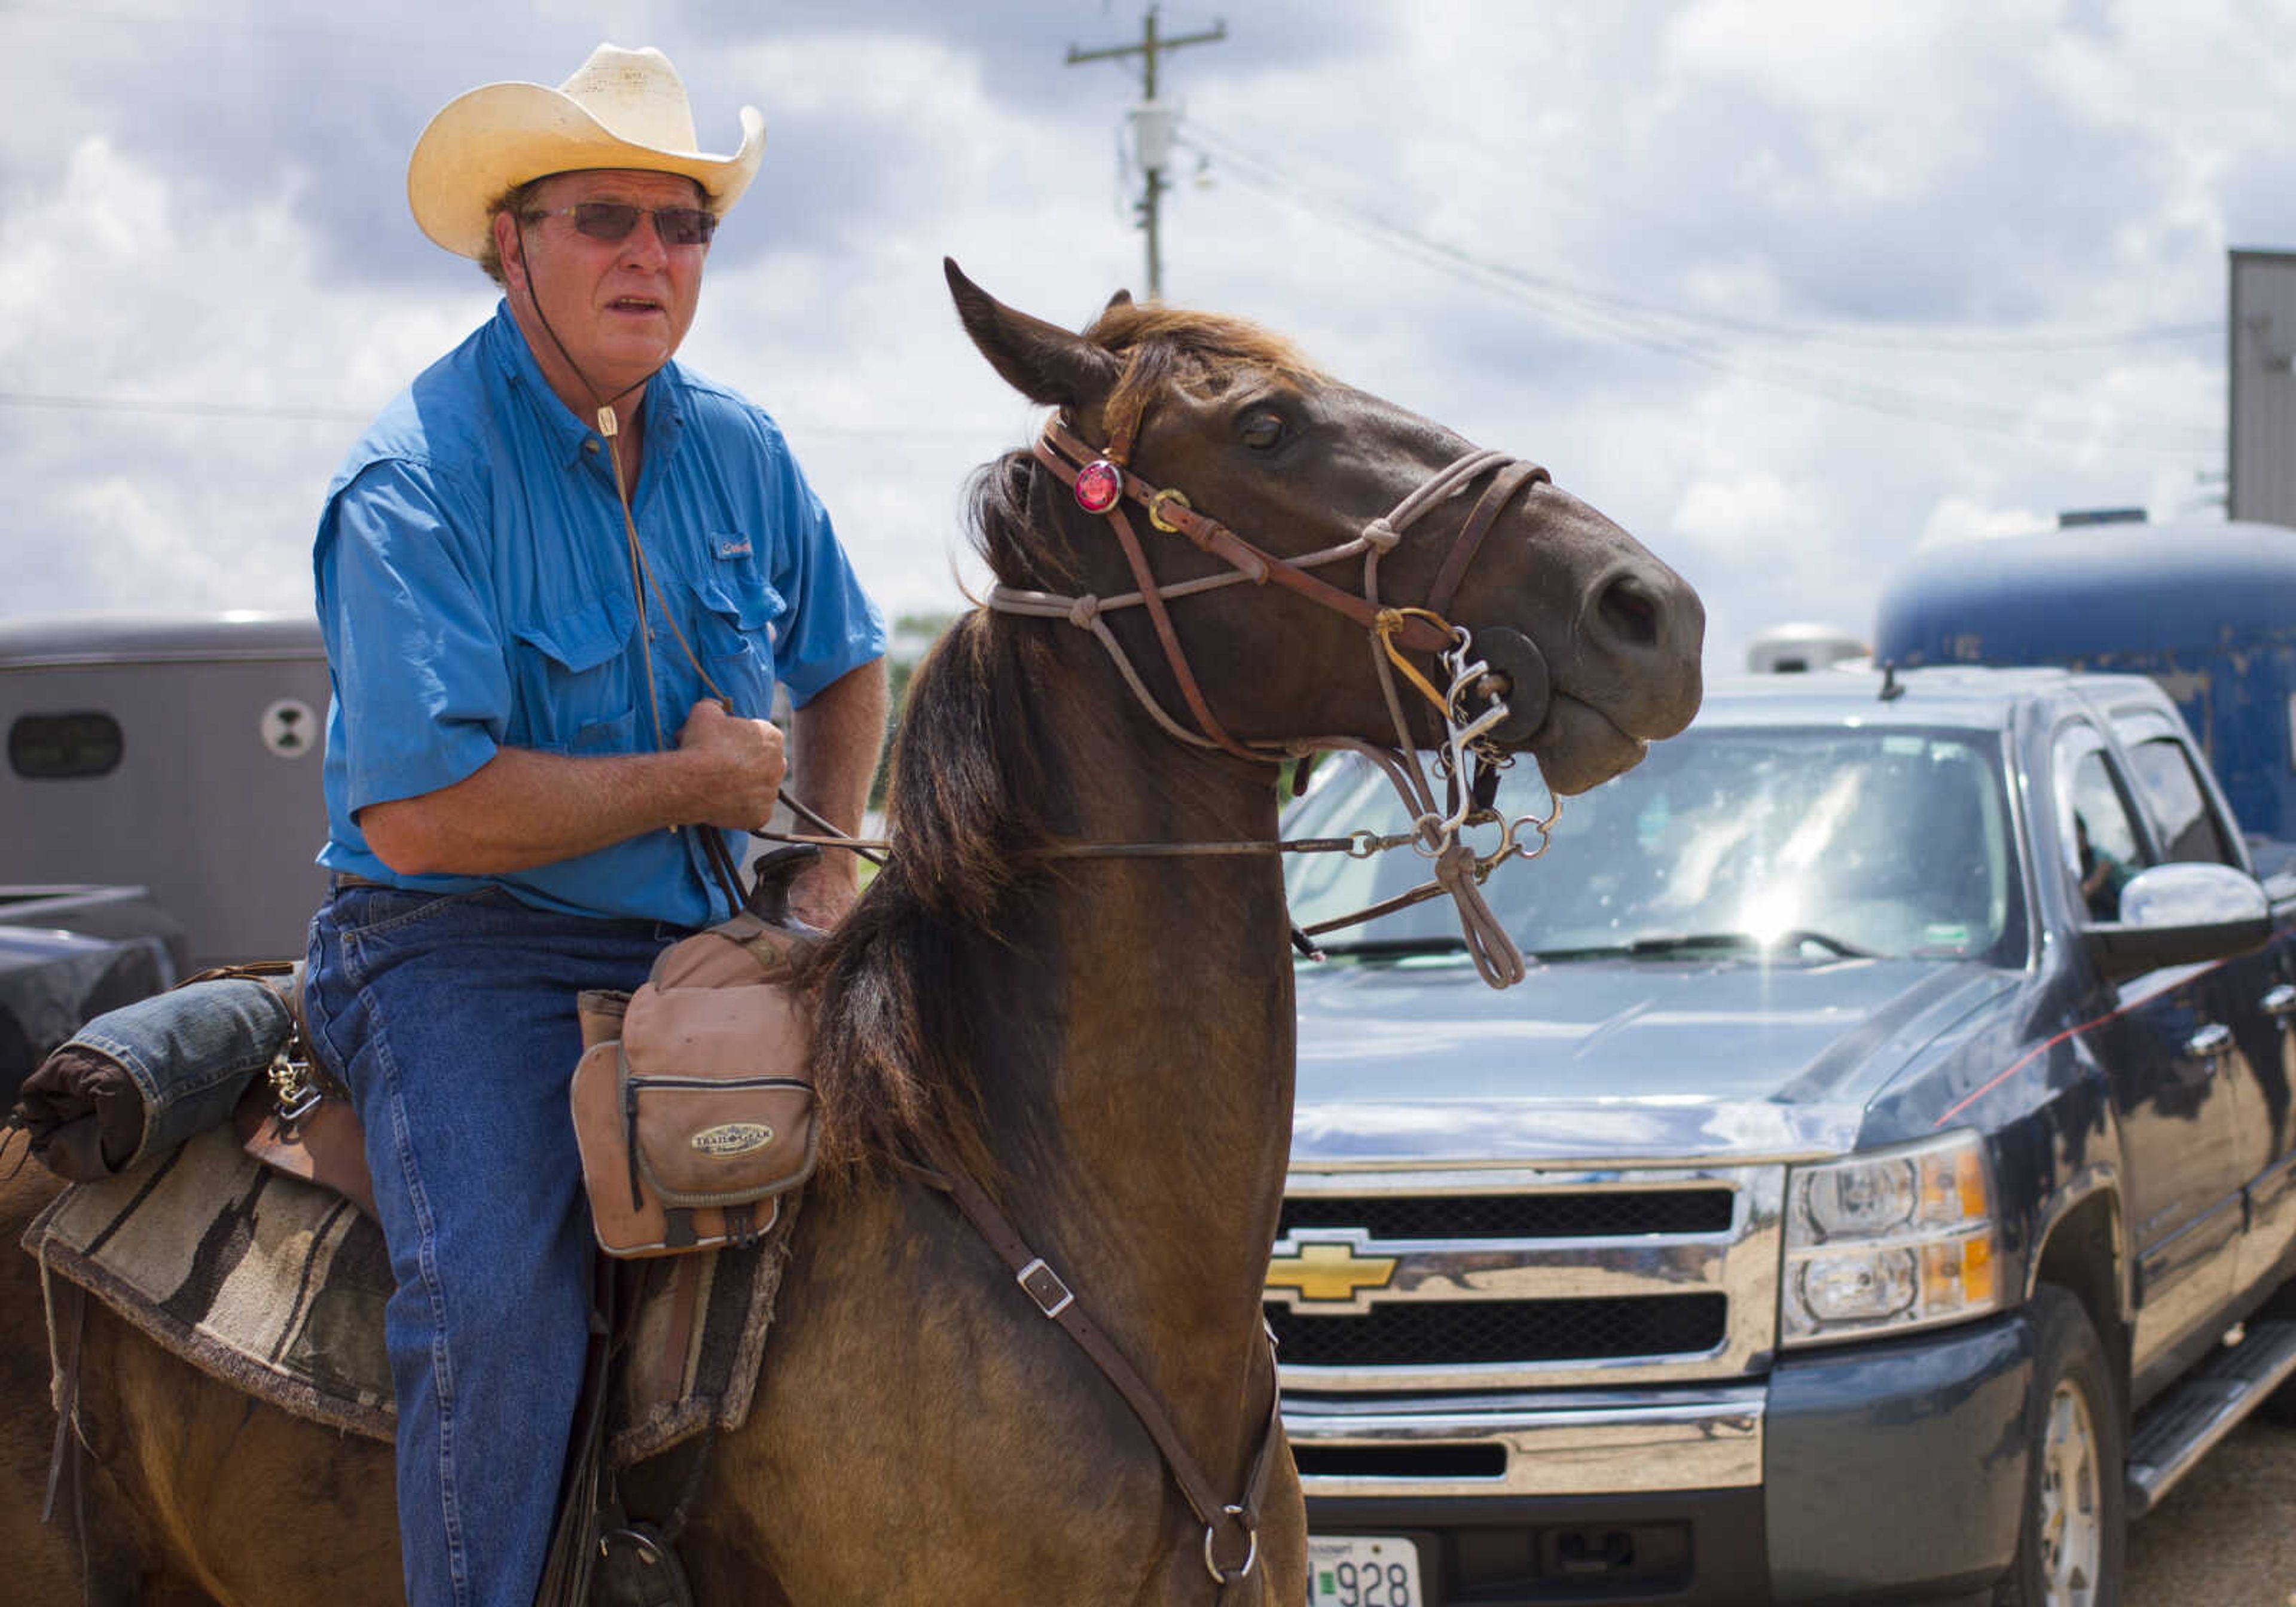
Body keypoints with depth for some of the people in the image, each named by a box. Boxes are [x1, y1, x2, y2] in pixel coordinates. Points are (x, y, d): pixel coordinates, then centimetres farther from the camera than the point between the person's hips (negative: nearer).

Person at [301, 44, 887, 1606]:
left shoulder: (740, 452, 8)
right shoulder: (415, 483, -14)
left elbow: (844, 664, 26)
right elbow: (421, 815, -23)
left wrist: (826, 864, 8)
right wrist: (694, 784, -15)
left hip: (695, 946, 7)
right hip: (459, 952, -6)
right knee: (500, 1302, -28)